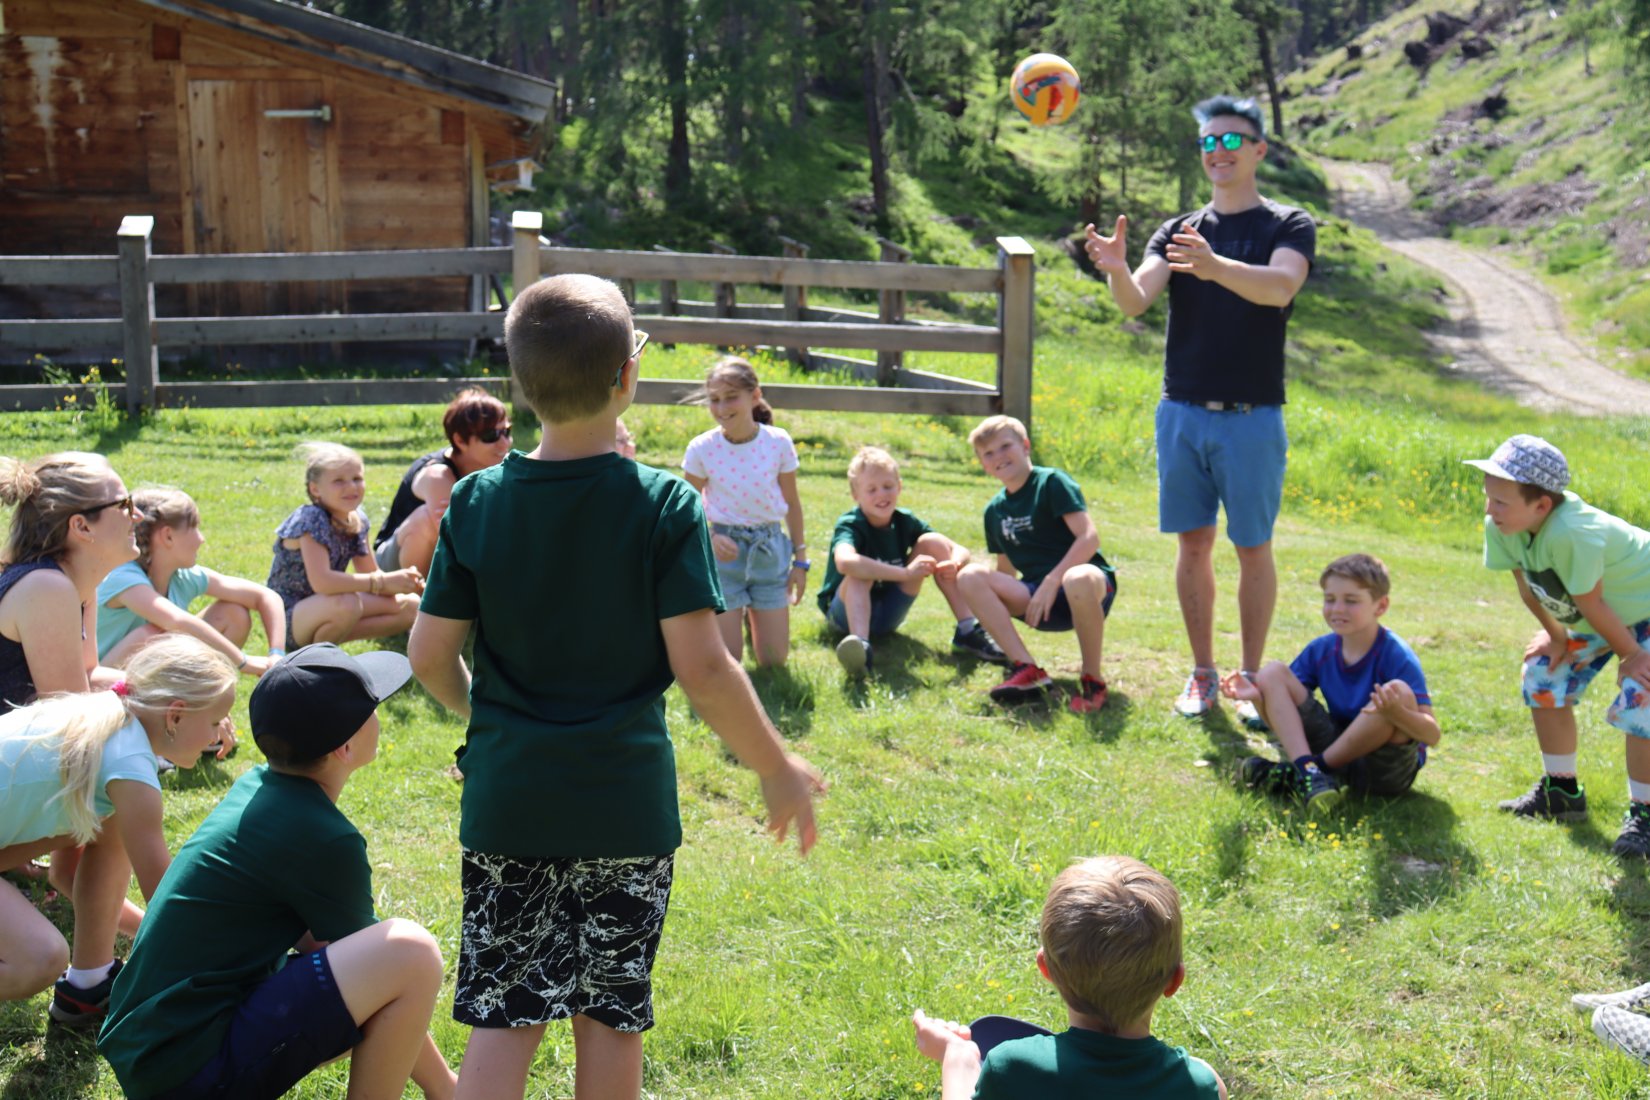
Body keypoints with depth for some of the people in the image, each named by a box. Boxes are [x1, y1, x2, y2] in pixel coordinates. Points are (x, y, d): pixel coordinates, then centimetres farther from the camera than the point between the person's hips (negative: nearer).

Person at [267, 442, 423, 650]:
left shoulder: (357, 520, 1)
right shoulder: (312, 521, -22)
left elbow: (371, 572, 6)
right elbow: (321, 581, -35)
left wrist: (405, 580, -17)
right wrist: (383, 582, -33)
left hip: (325, 607, 8)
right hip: (289, 618, -8)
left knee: (411, 605, -1)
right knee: (346, 604, -38)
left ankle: (326, 640, 0)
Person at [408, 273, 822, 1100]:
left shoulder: (477, 501, -3)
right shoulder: (664, 506, -11)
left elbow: (428, 652, -1)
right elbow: (702, 667, -14)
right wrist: (779, 770, -2)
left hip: (507, 797, 2)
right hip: (625, 800, -2)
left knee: (504, 1015, 7)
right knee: (610, 1011, 12)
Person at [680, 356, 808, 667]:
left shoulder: (779, 443, -9)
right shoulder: (702, 449, -12)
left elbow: (792, 503, 2)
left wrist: (800, 559, 5)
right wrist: (710, 539, -23)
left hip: (770, 548, 1)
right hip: (726, 551, -1)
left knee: (774, 660, 6)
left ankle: (754, 615, 37)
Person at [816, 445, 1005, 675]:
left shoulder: (904, 522, -5)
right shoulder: (849, 525, -22)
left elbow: (960, 551, -5)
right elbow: (844, 562, -47)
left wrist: (954, 564, -31)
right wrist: (906, 573, -46)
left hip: (890, 614, 5)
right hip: (847, 611, -5)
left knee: (932, 542, -8)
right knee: (860, 571, -35)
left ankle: (968, 631, -11)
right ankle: (860, 643, -54)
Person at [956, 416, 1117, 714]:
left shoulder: (1052, 483, -5)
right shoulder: (995, 511, 14)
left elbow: (1089, 537, -16)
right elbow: (1006, 572, 20)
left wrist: (1052, 582, -23)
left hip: (1093, 585, -6)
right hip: (1039, 601, 6)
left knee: (1079, 580, -43)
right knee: (970, 577, -15)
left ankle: (1092, 680, -24)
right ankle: (1026, 670, -23)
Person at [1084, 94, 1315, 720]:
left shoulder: (1289, 228, 1)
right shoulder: (1177, 233, 11)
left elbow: (1280, 288, -21)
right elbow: (1136, 302, -6)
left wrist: (1215, 267, -40)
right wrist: (1116, 271, -30)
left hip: (1251, 417, -3)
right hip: (1182, 411, 3)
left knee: (1252, 547, 3)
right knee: (1193, 542, 7)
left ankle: (1251, 677, 15)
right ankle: (1202, 673, 18)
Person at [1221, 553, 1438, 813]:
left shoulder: (1396, 656, -16)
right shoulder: (1320, 650, 2)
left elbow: (1432, 736, -23)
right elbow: (1282, 716, 5)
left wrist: (1396, 713, -43)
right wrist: (1258, 697, -18)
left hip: (1387, 769, -5)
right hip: (1338, 748, 5)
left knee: (1400, 692, -34)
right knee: (1272, 672, -5)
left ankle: (1293, 773, -22)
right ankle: (1308, 771, -27)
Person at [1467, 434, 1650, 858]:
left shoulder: (1570, 533, -42)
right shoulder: (1503, 526, -19)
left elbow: (1591, 604, -29)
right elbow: (1528, 587, -3)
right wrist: (1556, 636, 6)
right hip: (1593, 617, 9)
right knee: (1544, 677, 10)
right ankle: (1562, 791, 26)